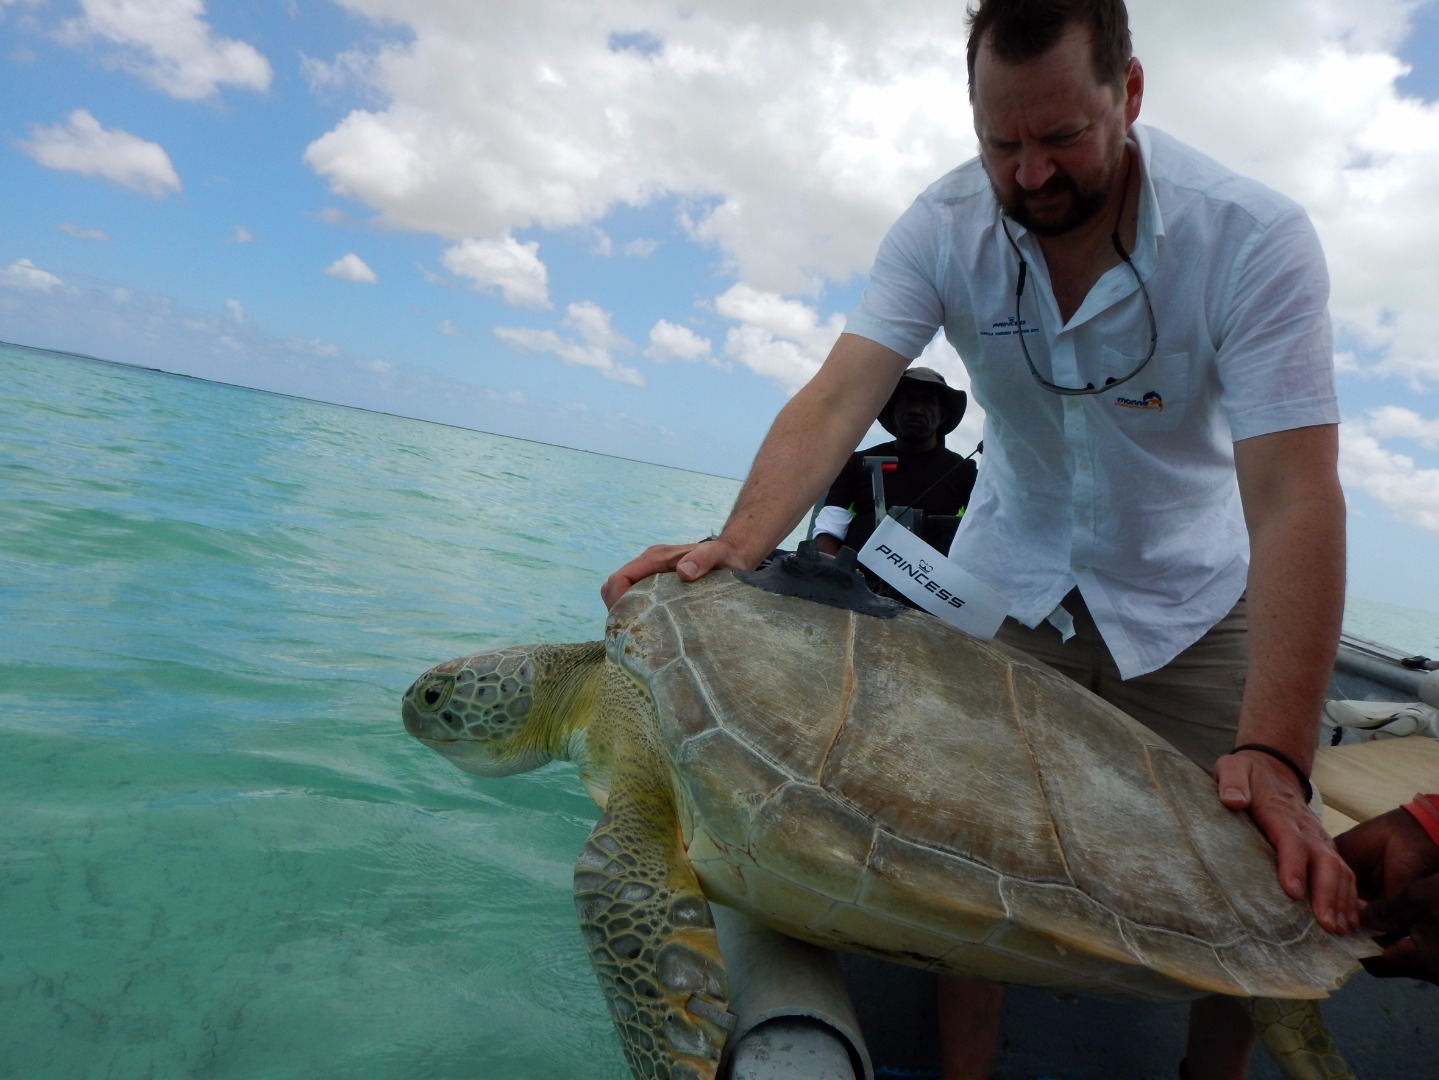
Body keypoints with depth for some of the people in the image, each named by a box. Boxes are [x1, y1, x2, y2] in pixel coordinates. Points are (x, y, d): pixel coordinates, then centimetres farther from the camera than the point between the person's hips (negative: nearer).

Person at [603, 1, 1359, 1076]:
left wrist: (1276, 757, -36)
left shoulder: (1255, 239, -23)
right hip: (1009, 580, 1)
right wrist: (738, 544, -44)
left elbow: (1293, 499, -29)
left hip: (1189, 601, 0)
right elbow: (837, 401, -26)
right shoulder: (946, 228, -16)